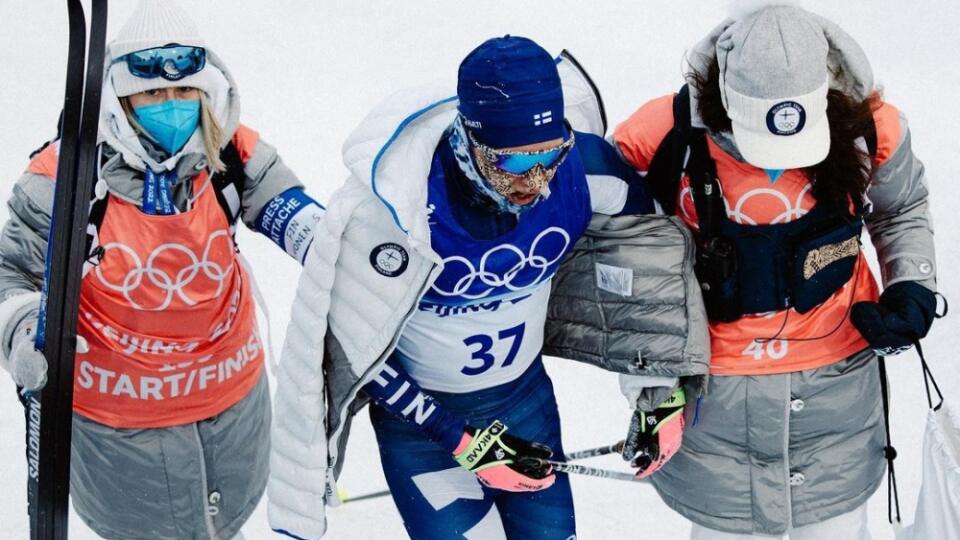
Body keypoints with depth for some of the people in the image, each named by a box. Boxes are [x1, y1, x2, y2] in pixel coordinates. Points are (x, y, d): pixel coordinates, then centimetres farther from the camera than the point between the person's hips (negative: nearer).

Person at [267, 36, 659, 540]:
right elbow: (357, 350, -20)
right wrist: (464, 445, -20)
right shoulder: (394, 201, -32)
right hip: (415, 406, -4)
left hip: (526, 394, 4)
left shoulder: (582, 164, -22)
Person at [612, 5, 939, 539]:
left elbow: (902, 209, 9)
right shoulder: (663, 136, -21)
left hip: (836, 378, 2)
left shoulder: (868, 129, -15)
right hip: (713, 386, -1)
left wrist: (913, 287, -5)